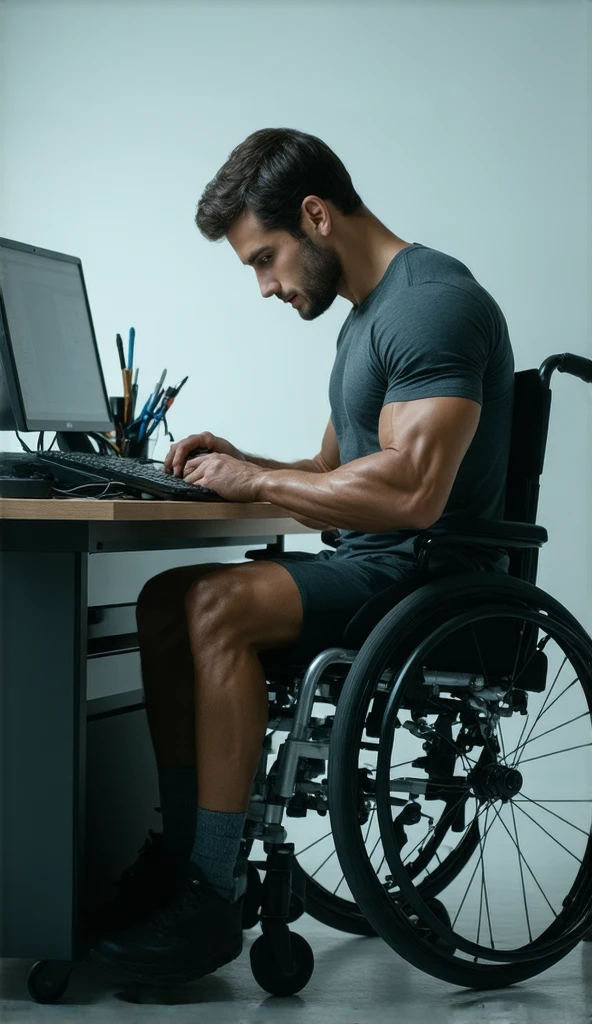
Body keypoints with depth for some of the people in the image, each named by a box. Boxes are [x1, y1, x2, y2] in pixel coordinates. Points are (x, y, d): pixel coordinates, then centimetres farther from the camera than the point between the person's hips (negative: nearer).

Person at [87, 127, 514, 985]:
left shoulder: (432, 301, -15)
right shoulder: (367, 314, 19)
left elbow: (411, 491, -27)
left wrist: (255, 479, -16)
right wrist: (239, 465, 4)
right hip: (375, 567, 10)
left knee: (221, 605, -26)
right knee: (165, 600, 0)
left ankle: (211, 901, -20)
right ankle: (183, 854, 0)